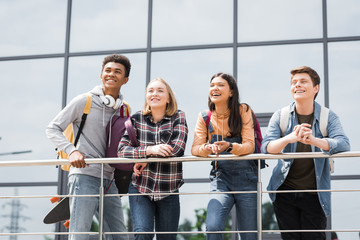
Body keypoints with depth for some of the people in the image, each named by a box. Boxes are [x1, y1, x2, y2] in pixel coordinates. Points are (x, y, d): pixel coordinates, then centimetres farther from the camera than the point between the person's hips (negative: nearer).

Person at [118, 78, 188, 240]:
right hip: (140, 189, 0)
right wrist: (149, 150, -23)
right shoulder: (136, 119, 3)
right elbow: (122, 150, -8)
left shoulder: (178, 117, 2)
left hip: (169, 192, 0)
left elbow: (178, 148, -13)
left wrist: (144, 159, -13)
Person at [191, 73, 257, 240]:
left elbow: (249, 146, -10)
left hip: (246, 177, -1)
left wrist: (229, 147, -31)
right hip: (221, 177, 1)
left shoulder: (243, 111, -3)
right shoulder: (205, 116, 4)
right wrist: (208, 148, -27)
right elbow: (195, 149, -3)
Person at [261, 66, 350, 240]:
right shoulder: (280, 116, 0)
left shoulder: (328, 117, -3)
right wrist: (290, 138, -35)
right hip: (285, 191, 1)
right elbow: (266, 147, -13)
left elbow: (343, 144, -19)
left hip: (314, 193, -1)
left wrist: (313, 140, -39)